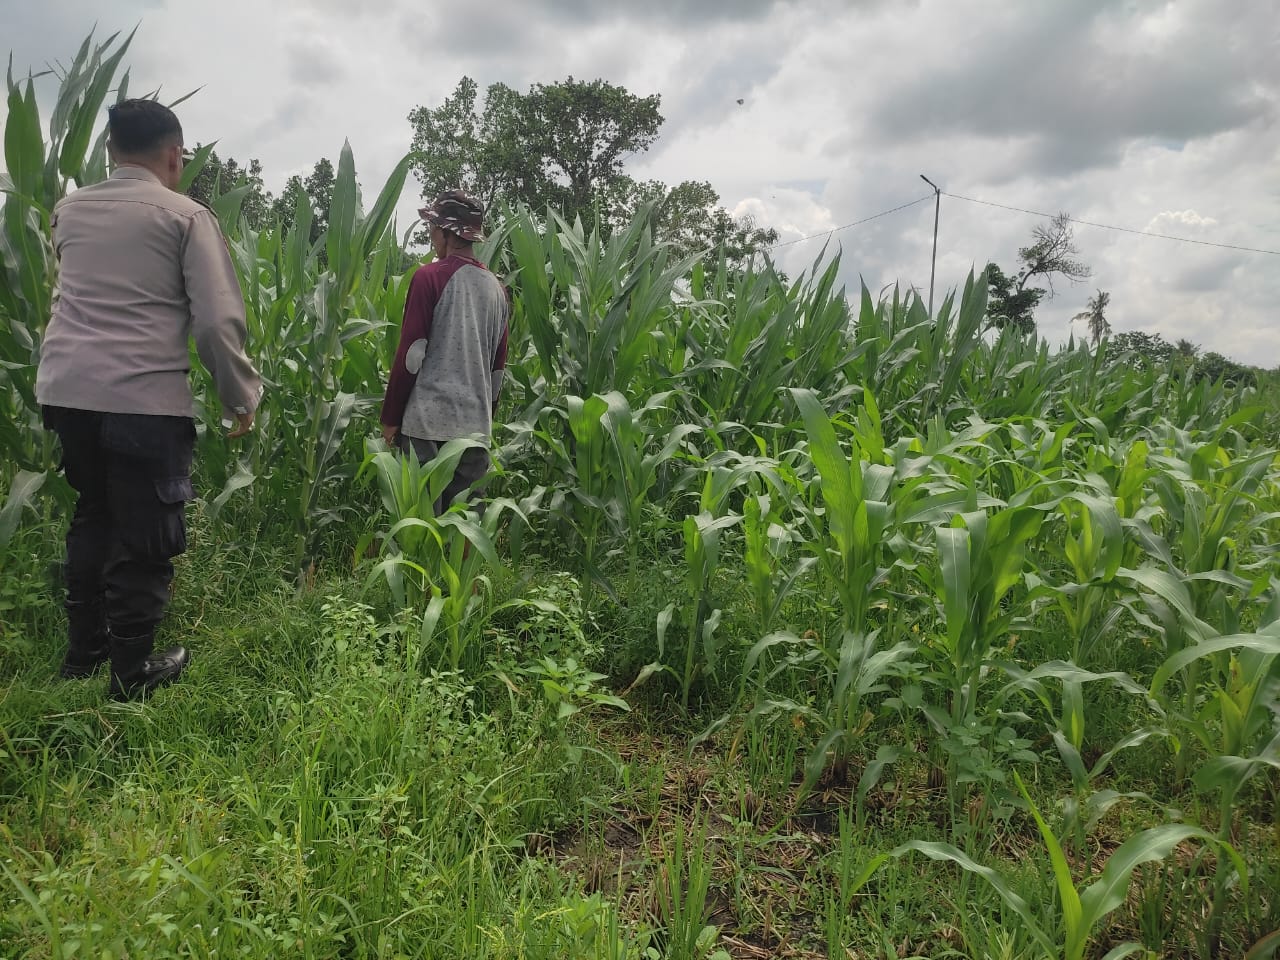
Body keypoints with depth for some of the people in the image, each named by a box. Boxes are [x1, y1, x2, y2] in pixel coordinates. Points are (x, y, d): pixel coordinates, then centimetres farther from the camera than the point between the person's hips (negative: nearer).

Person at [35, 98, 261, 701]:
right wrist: (242, 398, 0)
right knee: (146, 535, 6)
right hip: (142, 397, -6)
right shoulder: (186, 216, -2)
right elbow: (218, 321, -10)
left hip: (65, 387, 6)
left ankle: (83, 651, 34)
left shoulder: (69, 210, 14)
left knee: (94, 515, 23)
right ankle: (131, 674, 16)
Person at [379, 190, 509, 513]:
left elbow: (410, 354, -9)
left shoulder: (430, 277, -5)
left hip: (429, 420, -5)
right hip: (476, 424, 5)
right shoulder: (495, 287, 11)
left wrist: (391, 417, -1)